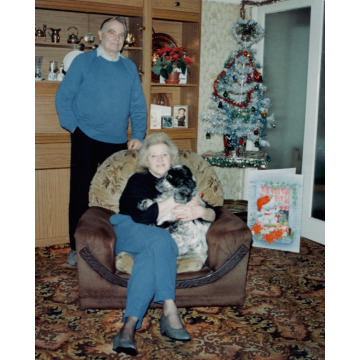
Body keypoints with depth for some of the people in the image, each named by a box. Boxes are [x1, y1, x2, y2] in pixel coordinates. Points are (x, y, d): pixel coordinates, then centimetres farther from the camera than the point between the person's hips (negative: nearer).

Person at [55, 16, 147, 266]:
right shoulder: (83, 61, 2)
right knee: (81, 194, 2)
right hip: (86, 140, -3)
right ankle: (77, 247, 13)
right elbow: (63, 97, 1)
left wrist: (138, 135, -2)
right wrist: (74, 127, -8)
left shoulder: (130, 67, 11)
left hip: (119, 143, 3)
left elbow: (138, 105, 9)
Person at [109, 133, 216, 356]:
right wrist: (177, 201, -16)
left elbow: (213, 214, 9)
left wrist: (200, 210, -16)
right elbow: (141, 217, -17)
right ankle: (170, 310, -46)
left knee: (149, 258, -36)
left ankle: (130, 326, -48)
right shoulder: (138, 180, 4)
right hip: (128, 231, -3)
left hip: (155, 244, 3)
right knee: (161, 239, -37)